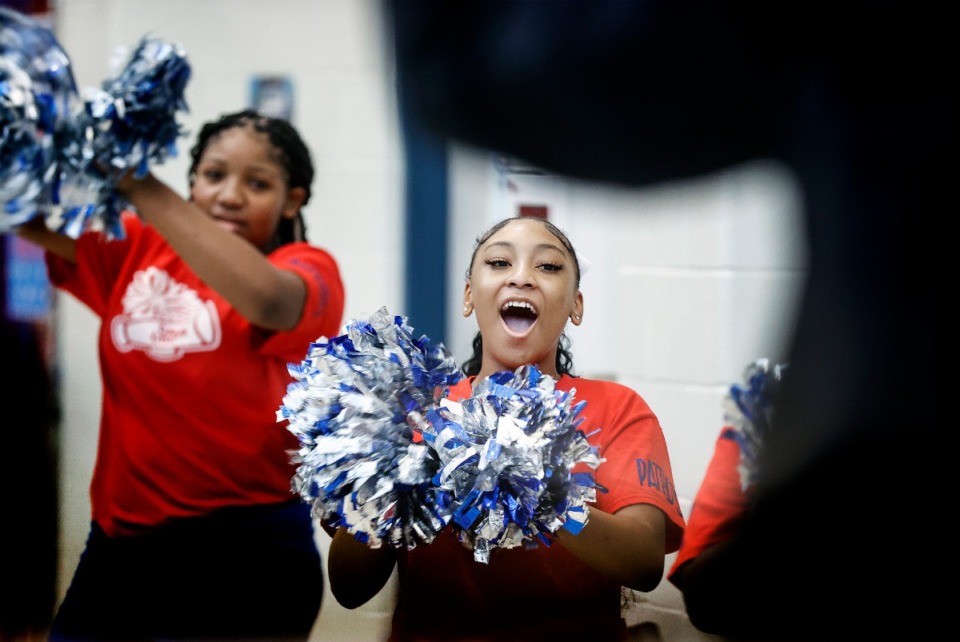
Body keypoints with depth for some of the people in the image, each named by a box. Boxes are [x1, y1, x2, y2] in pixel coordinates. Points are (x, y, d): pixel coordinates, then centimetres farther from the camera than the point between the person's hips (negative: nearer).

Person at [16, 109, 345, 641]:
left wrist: (139, 185, -34)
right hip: (120, 541, 4)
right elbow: (36, 222, -6)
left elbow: (267, 300, -29)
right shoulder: (138, 247, 7)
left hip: (244, 552, -4)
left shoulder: (307, 269, -6)